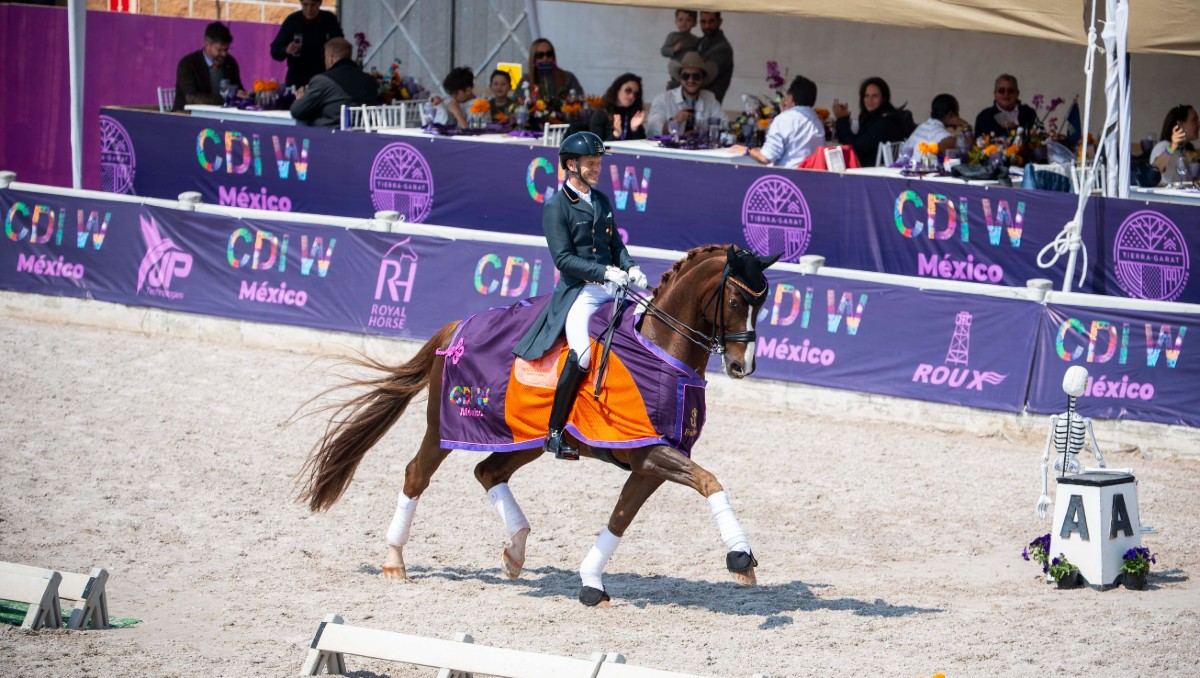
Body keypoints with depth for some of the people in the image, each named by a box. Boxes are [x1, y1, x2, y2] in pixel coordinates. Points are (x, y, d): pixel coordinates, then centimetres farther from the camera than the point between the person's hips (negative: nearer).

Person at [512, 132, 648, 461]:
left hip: (612, 285, 7)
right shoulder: (556, 207, -5)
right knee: (582, 355, -26)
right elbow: (564, 259, -12)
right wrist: (606, 272, -22)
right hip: (578, 290, -7)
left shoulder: (602, 200, 16)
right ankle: (554, 433, -16)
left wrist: (630, 268, 0)